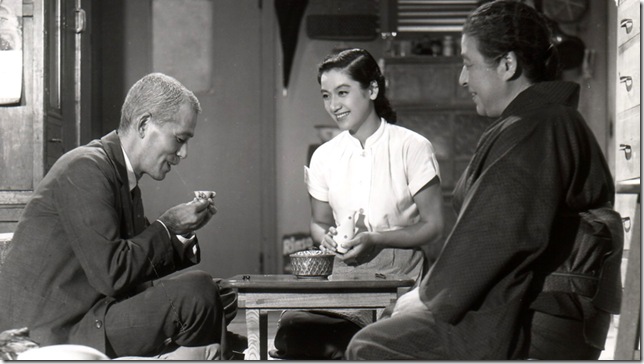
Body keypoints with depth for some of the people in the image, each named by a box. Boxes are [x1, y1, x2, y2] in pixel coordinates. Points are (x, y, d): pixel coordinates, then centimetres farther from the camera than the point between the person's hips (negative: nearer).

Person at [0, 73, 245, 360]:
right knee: (197, 291, -21)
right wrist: (166, 226, -10)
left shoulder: (124, 178, 14)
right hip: (55, 336, -10)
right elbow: (111, 275, -22)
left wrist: (183, 233, 3)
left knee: (223, 296, 11)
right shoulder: (85, 168, -16)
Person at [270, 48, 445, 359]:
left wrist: (376, 239, -15)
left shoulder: (411, 147, -2)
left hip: (398, 275, -4)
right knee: (292, 328, -27)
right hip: (344, 273, 4)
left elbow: (433, 225, -2)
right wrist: (327, 238, -1)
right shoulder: (324, 156, 12)